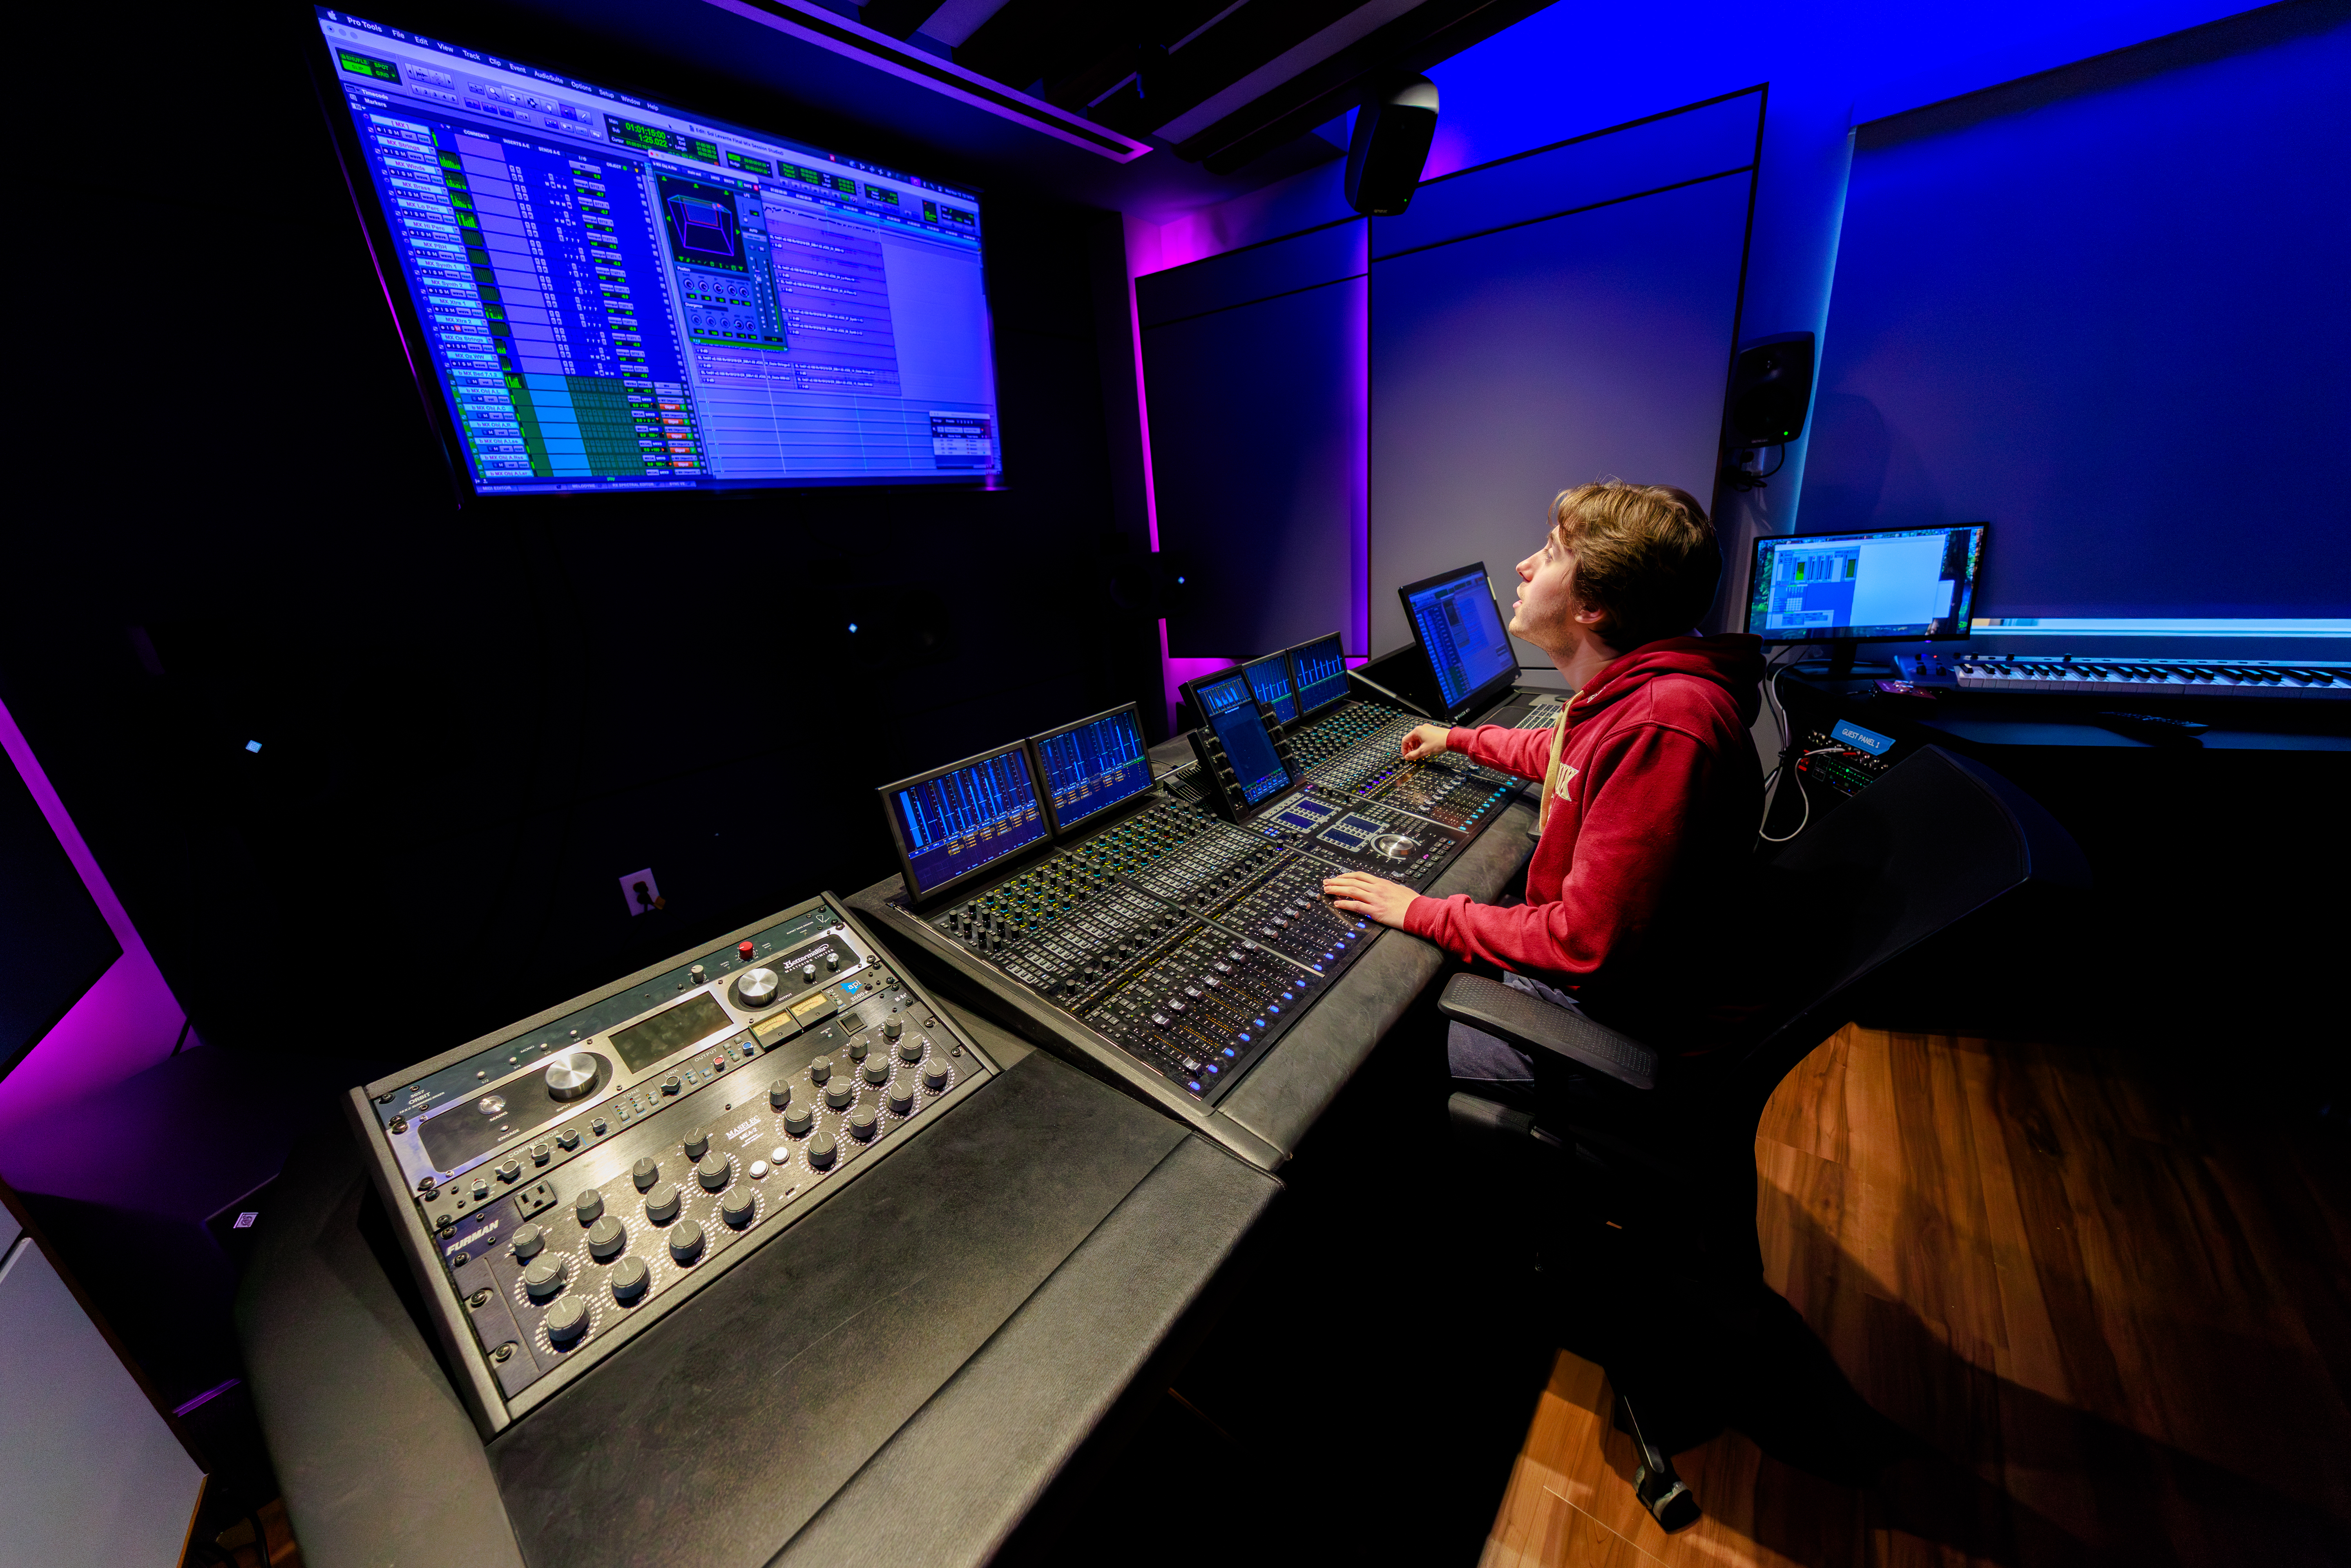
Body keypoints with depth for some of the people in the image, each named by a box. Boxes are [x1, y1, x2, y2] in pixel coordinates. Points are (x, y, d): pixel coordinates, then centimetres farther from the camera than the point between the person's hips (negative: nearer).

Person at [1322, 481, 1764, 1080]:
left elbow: (1585, 944, -31)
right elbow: (1564, 754, 26)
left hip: (1625, 1015, -9)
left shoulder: (1662, 723, -33)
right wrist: (1457, 739, 35)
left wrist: (1422, 913, -20)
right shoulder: (1628, 691, -1)